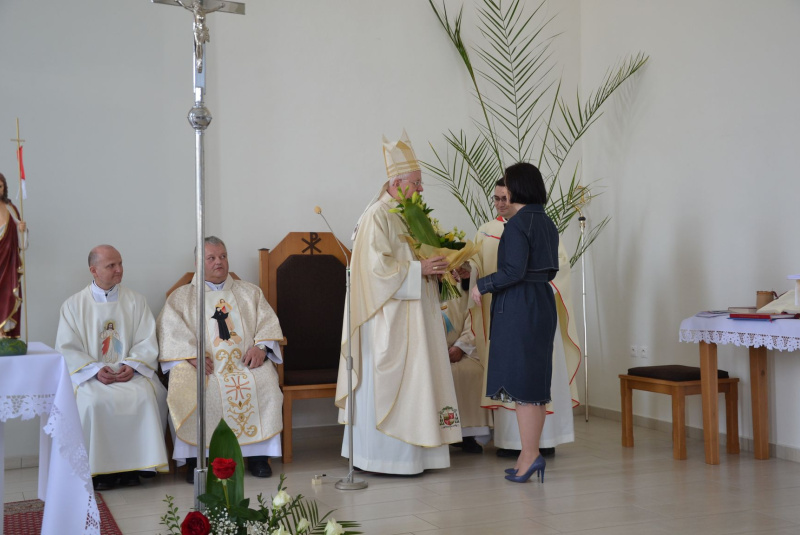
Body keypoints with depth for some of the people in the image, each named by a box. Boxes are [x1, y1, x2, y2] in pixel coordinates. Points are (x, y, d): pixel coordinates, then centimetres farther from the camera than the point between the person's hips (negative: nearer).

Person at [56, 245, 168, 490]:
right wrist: (96, 370, -14)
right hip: (90, 375, -1)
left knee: (145, 396, -29)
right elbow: (67, 350, 1)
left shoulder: (135, 301, 11)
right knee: (94, 401, -32)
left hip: (130, 373, 1)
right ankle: (99, 468, -17)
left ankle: (134, 465, -16)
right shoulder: (73, 305, 7)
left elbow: (147, 343, 5)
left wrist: (131, 365, -14)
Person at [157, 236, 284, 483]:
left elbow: (268, 322, 13)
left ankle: (258, 452, -19)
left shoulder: (250, 292, 24)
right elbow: (171, 331, 2)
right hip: (202, 365, -1)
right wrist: (192, 354, -16)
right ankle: (194, 458, -22)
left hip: (245, 362, 1)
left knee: (266, 383, -29)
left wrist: (261, 346, -8)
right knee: (188, 389, -32)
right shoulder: (181, 297, 17)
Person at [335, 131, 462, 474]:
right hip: (388, 316, -10)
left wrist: (436, 263, 5)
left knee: (411, 379, 10)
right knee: (388, 382, -5)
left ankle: (410, 453, 17)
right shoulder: (377, 216, -13)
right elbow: (377, 266, -20)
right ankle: (385, 456, 3)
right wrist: (419, 269, -20)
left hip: (413, 312, 10)